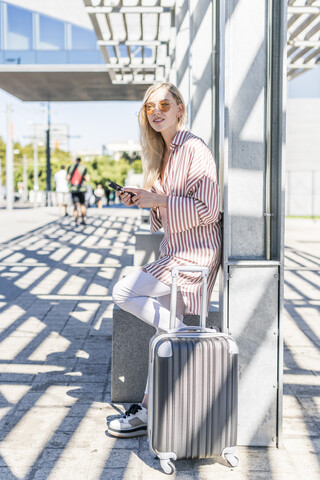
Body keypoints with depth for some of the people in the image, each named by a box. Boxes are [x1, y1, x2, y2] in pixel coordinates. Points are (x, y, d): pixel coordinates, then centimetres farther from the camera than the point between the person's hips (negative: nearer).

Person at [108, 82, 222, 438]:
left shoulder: (194, 149, -13)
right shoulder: (163, 153, 15)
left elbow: (208, 209, -19)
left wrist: (158, 200, -17)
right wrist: (142, 199, 5)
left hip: (195, 253, -9)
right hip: (175, 250, 9)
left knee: (123, 292, -16)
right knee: (164, 335, 8)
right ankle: (150, 410, 17)